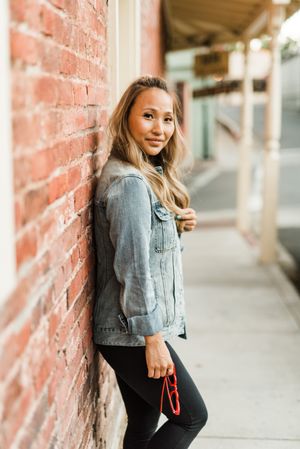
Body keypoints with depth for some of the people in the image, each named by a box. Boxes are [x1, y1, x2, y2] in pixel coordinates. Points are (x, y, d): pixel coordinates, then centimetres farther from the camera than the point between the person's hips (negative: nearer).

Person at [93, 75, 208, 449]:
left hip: (129, 332, 9)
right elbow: (134, 269, -23)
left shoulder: (148, 175, 9)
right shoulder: (128, 183, -21)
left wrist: (176, 224, 1)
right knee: (191, 417, 6)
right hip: (133, 334, -9)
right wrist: (153, 339, -19)